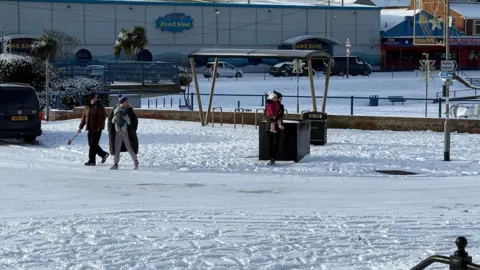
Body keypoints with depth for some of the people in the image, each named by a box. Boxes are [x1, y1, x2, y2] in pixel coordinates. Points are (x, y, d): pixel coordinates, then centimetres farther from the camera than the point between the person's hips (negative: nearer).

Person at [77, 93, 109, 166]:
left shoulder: (99, 106, -8)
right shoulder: (87, 107, 11)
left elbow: (102, 117, -13)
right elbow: (84, 117, 15)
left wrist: (99, 127, -19)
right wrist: (80, 127, 11)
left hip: (97, 129, -7)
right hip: (90, 128, 7)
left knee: (93, 144, -8)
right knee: (91, 144, 10)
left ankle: (92, 161, -1)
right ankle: (104, 154, 26)